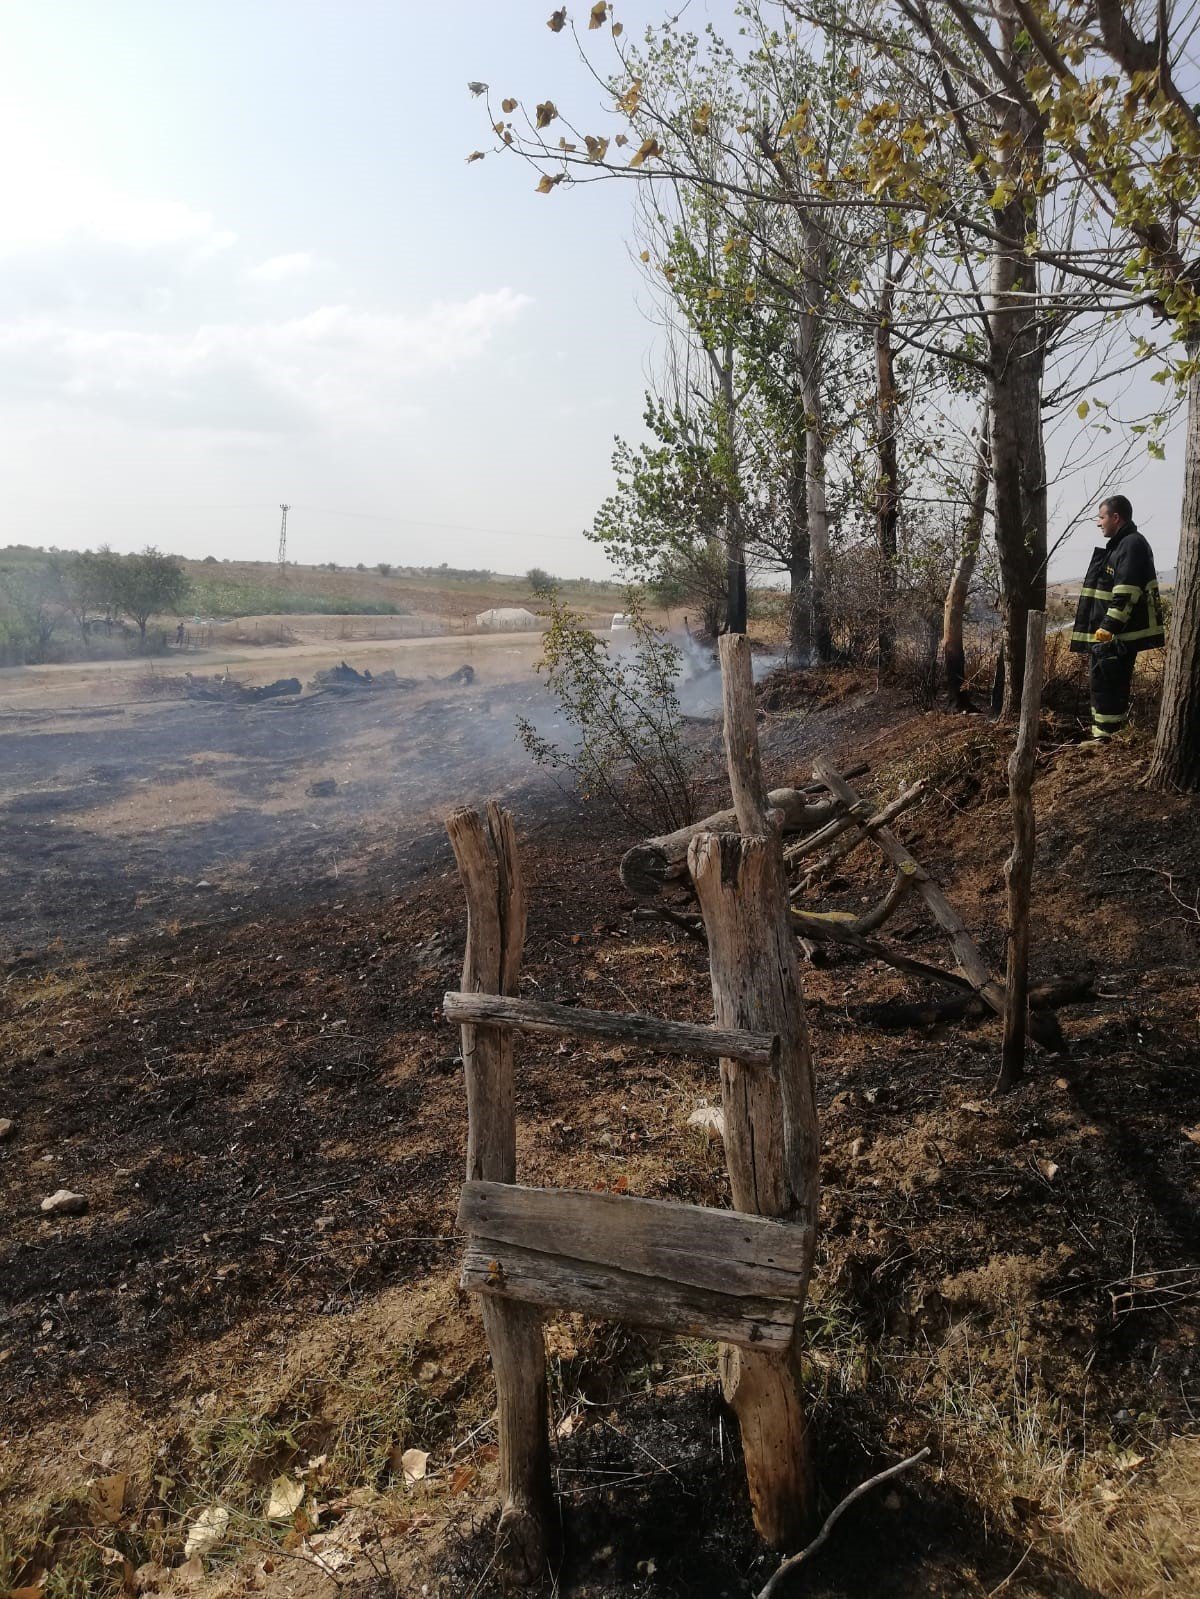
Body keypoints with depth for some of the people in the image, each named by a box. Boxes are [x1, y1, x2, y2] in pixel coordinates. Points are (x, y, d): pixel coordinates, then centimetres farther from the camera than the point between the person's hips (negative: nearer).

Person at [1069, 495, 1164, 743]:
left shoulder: (1132, 545, -13)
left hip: (1118, 635, -10)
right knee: (1100, 682, 13)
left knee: (1106, 683, -10)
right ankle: (1103, 735, 20)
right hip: (1105, 632, 10)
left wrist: (1108, 627, -24)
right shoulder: (1118, 545, 20)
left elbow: (1125, 593, -22)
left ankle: (1106, 736, -6)